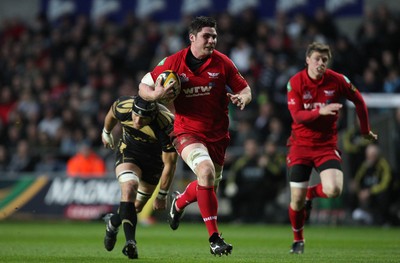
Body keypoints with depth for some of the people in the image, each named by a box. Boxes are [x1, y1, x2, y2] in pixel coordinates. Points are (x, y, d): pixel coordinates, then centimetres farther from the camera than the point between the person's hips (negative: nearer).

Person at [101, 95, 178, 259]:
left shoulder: (166, 125, -37)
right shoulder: (123, 106, -29)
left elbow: (170, 164, -25)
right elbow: (111, 115, 0)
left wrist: (162, 196, -18)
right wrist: (106, 133, 20)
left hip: (155, 158, 0)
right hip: (128, 152, 0)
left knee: (137, 205, 9)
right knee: (129, 188, -28)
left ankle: (113, 223, 42)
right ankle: (130, 242, -31)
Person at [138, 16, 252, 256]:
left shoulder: (223, 63, -3)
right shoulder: (172, 63, -7)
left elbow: (245, 89, 3)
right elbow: (144, 86, 4)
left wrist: (242, 98, -21)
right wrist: (155, 94, -19)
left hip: (218, 134, 4)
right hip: (187, 131, -3)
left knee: (209, 187, 14)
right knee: (206, 172, -29)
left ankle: (179, 203, 52)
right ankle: (214, 238, -22)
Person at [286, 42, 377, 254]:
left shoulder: (337, 81, -7)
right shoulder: (295, 83, -9)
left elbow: (359, 101, 8)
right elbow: (297, 115, -16)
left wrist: (365, 130, 15)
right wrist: (320, 111, -32)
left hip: (327, 145, 0)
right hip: (300, 145, 0)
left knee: (334, 190, -23)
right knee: (297, 200, -2)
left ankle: (311, 193, 14)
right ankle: (298, 240, 25)